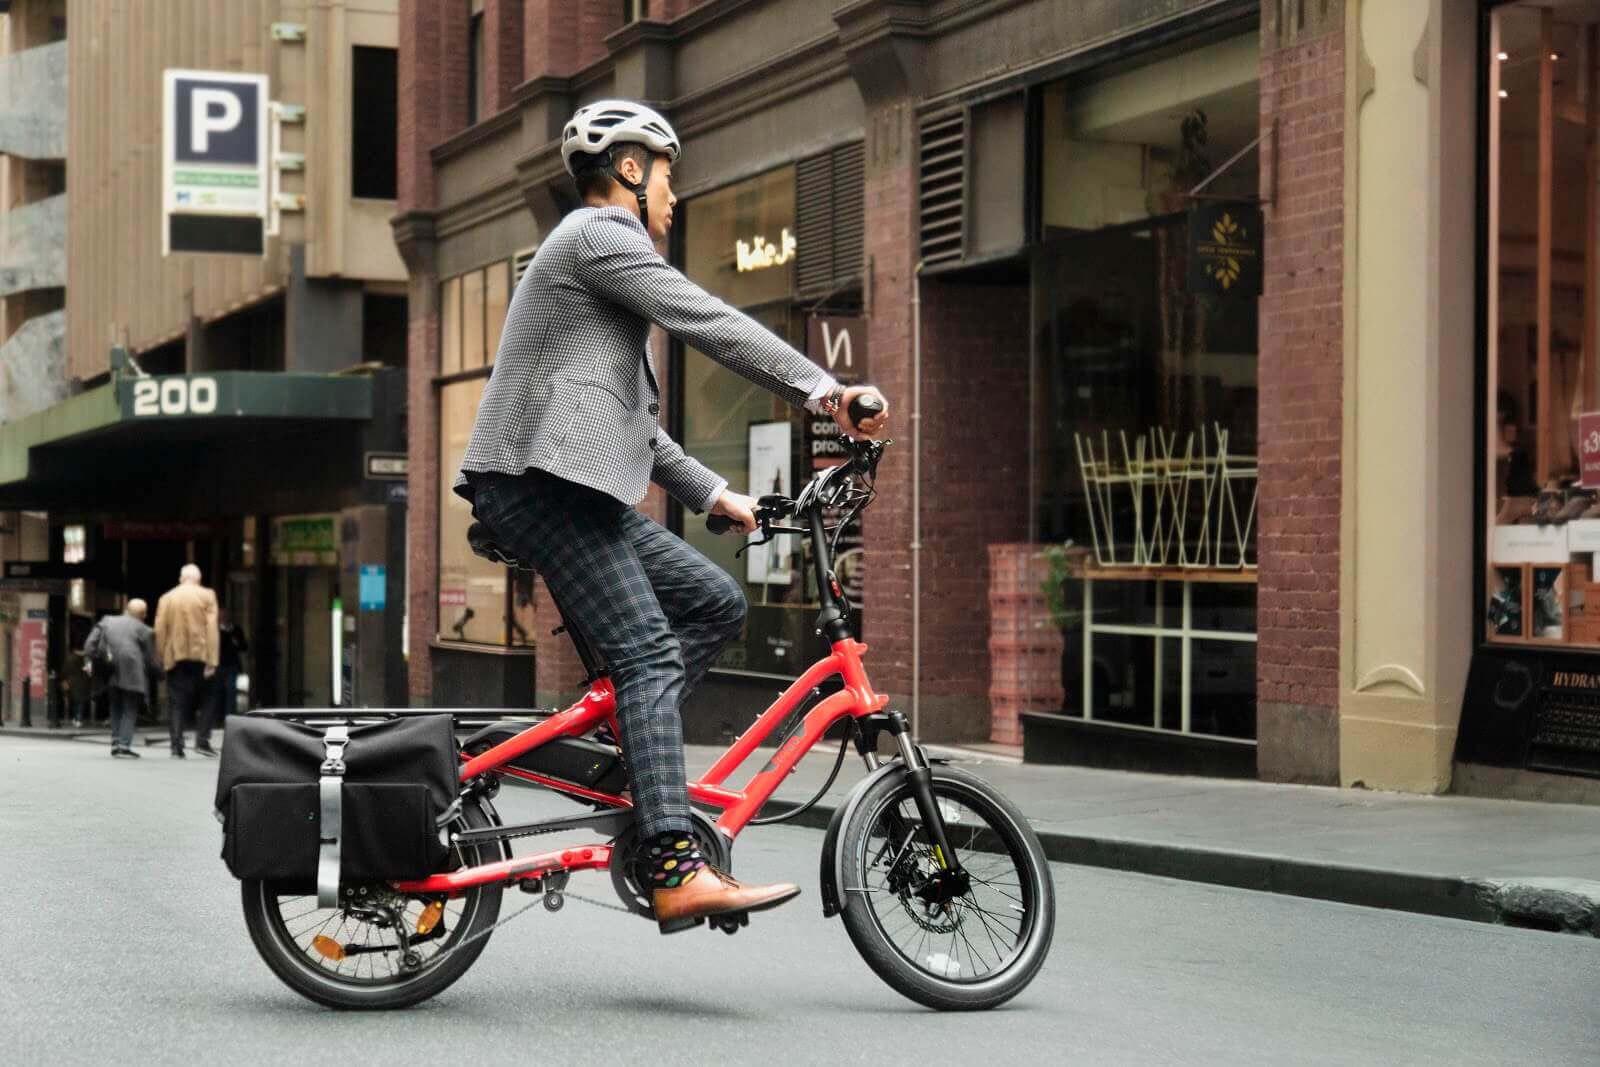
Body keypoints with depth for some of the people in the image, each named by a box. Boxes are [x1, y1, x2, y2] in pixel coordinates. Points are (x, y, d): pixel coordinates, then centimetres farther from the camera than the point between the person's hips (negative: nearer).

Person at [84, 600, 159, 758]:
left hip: (110, 673, 4)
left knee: (116, 708, 20)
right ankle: (124, 745, -8)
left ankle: (115, 742, 14)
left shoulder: (107, 621, 18)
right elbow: (150, 660, 5)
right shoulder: (145, 631, 6)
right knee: (130, 710, 3)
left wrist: (89, 660, 9)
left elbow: (91, 642, 8)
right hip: (131, 674, -4)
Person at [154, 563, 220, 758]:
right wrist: (212, 661, -9)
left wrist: (162, 659, 9)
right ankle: (202, 740, -2)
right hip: (199, 656, -2)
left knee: (176, 703, 3)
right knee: (205, 699, 10)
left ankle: (177, 746, -4)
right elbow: (211, 628, -6)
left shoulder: (166, 598, 8)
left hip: (174, 657, 2)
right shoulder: (207, 596, 1)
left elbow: (159, 631, 4)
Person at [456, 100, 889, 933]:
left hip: (571, 489, 10)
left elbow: (632, 420, 30)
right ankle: (676, 871, -26)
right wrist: (821, 388, -15)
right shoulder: (600, 236, -3)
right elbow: (708, 324, -14)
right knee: (648, 652, -18)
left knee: (716, 603, 6)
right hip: (543, 482, -10)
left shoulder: (600, 251, 29)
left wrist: (712, 494, 25)